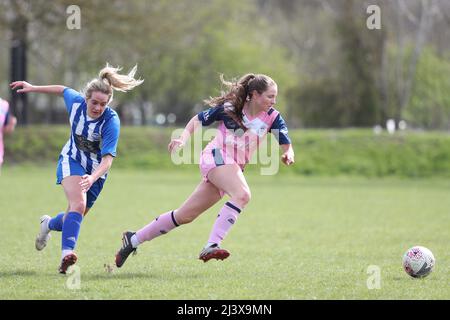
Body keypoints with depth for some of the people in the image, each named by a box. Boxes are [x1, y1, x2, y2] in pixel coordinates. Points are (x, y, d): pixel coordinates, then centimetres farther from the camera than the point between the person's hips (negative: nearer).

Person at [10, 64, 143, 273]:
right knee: (78, 205, -28)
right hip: (71, 160, 0)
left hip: (96, 171, 0)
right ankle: (67, 253, -36)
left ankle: (49, 224, 46)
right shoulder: (76, 101, -18)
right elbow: (62, 90, 6)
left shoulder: (111, 121, -28)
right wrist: (32, 88, 15)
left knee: (75, 216, 12)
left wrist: (93, 178, -50)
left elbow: (107, 159, -32)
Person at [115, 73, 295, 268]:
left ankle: (133, 240, 18)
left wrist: (288, 154, -21)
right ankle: (211, 246, -40)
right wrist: (183, 138, -8)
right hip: (216, 156, -5)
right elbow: (197, 120, 8)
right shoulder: (229, 108, -4)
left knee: (184, 216, 6)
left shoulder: (272, 117, 3)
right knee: (242, 194, -33)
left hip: (235, 168, 5)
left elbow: (286, 144, 2)